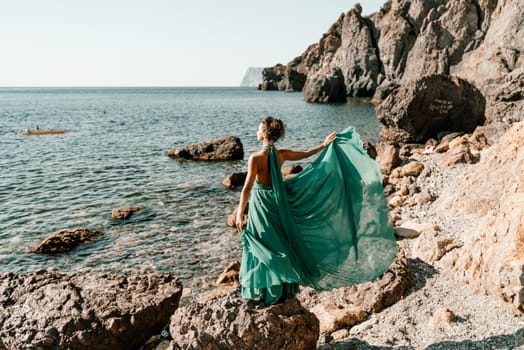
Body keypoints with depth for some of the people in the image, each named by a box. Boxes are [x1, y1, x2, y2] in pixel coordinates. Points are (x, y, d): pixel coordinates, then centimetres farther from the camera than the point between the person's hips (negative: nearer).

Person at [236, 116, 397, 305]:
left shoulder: (255, 158, -20)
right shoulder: (281, 154, -4)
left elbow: (247, 188, -20)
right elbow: (306, 154, 10)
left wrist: (239, 214, -16)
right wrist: (324, 145, 24)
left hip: (261, 206, -6)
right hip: (278, 204, 6)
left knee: (262, 247, 6)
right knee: (279, 244, 19)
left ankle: (264, 292, 16)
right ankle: (283, 289, 31)